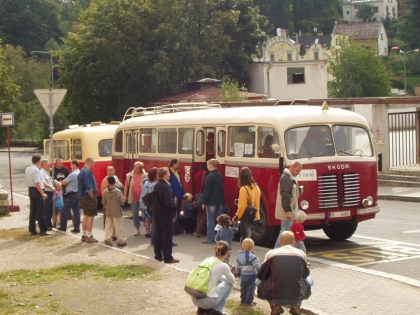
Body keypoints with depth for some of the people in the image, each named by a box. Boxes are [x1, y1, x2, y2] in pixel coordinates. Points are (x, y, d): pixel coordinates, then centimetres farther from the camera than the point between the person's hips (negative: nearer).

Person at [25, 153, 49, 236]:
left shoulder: (27, 169, 9)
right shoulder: (36, 170, -18)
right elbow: (37, 184, -23)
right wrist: (43, 194, -22)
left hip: (30, 190, 9)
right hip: (37, 191, -9)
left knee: (32, 211, 12)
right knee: (41, 212, -3)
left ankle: (32, 230, 16)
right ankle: (43, 230, -1)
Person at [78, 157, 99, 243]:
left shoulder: (82, 171, 14)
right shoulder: (87, 172, -19)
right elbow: (89, 188, -24)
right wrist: (93, 197, -15)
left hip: (83, 197, 10)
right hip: (89, 197, -10)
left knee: (86, 216, 16)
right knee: (91, 216, -5)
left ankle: (84, 235, 21)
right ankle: (89, 236, -2)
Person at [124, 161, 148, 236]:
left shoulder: (145, 176, -9)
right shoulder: (129, 176, -1)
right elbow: (126, 186, 4)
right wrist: (125, 196, 2)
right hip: (133, 198, 3)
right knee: (135, 214, 9)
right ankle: (137, 229, 20)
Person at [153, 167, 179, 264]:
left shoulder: (156, 186, 5)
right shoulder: (167, 187, -21)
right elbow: (169, 202, -26)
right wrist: (175, 204, -8)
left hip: (157, 214, 8)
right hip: (166, 215, -8)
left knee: (157, 235, 14)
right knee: (167, 236, -1)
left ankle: (158, 255, 23)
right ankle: (168, 257, 4)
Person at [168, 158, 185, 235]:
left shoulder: (177, 173, 13)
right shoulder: (169, 173, -13)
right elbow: (169, 185, -18)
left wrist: (182, 194, 9)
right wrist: (173, 196, -20)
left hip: (179, 196, 8)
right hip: (174, 197, -8)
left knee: (177, 213, 13)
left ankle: (176, 228, 21)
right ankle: (172, 229, 4)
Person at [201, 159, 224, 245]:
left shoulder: (209, 176, -15)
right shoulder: (219, 176, 8)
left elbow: (207, 190, -15)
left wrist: (204, 202, -10)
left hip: (211, 201, -7)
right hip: (219, 201, 7)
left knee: (210, 221, -1)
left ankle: (210, 239, 3)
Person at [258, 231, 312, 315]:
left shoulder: (271, 253, 5)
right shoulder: (301, 254, 7)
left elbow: (261, 276, 12)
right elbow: (305, 274, 21)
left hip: (275, 297, 0)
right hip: (297, 297, 1)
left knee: (262, 284, 30)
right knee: (308, 280, 31)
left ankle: (275, 306, 11)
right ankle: (296, 306, 14)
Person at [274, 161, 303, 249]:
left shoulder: (291, 178, 15)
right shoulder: (285, 178, -18)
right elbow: (285, 196, -24)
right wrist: (288, 211, -26)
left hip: (290, 210, 11)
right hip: (287, 212, -11)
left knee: (287, 231, 13)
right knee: (285, 231, -8)